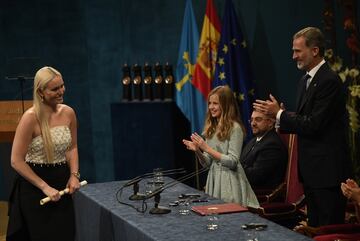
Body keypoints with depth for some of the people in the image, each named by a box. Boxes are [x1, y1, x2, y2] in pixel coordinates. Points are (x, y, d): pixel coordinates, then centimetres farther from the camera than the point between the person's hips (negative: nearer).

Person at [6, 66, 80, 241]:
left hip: (62, 181, 5)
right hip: (35, 185, -5)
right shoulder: (31, 118, -18)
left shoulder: (68, 113, -1)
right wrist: (44, 187, -16)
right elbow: (16, 162, -16)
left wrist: (74, 175, 0)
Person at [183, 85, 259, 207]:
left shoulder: (235, 128, -10)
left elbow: (233, 162, -16)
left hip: (229, 182, -6)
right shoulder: (211, 129, 10)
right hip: (213, 178, 6)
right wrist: (197, 151, -9)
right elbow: (207, 163, 11)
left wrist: (207, 148, -18)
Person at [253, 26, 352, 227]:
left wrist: (279, 113, -13)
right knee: (314, 227, 16)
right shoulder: (306, 80, 14)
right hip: (311, 170, 10)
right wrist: (282, 115, -1)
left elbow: (313, 125, -21)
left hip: (327, 170, -10)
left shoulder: (329, 81, -16)